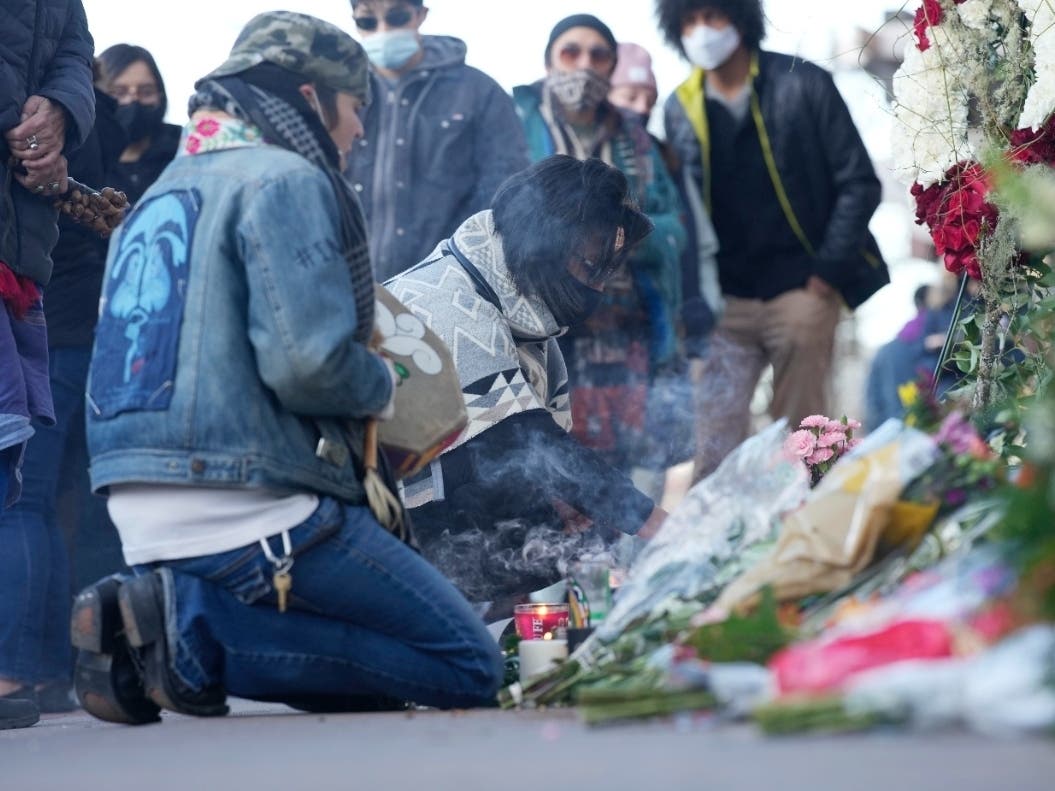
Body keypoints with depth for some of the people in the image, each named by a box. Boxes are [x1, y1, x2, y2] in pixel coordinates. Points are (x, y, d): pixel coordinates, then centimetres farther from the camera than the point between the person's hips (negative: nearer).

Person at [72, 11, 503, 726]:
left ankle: (151, 622, -1)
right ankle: (199, 631, -14)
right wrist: (381, 383, 3)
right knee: (472, 667, -3)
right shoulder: (283, 180, -6)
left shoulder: (162, 194, 22)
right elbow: (309, 361, -17)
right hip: (246, 514, -9)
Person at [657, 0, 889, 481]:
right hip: (726, 300, 3)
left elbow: (859, 184, -3)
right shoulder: (680, 110, 6)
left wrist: (828, 270, -9)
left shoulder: (802, 85, -4)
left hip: (800, 291, -2)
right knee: (715, 441, -5)